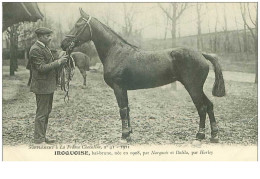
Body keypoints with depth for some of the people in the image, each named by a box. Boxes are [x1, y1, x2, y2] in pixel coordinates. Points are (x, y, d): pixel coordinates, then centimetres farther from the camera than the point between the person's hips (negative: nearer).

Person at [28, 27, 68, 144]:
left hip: (49, 85, 10)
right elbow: (42, 68, -23)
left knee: (47, 112, 17)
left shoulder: (45, 47, 15)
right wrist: (58, 62, -22)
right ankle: (39, 140, 7)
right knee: (41, 113, -3)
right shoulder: (35, 50, -17)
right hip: (42, 85, -10)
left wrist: (60, 60, 8)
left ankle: (42, 136, 27)